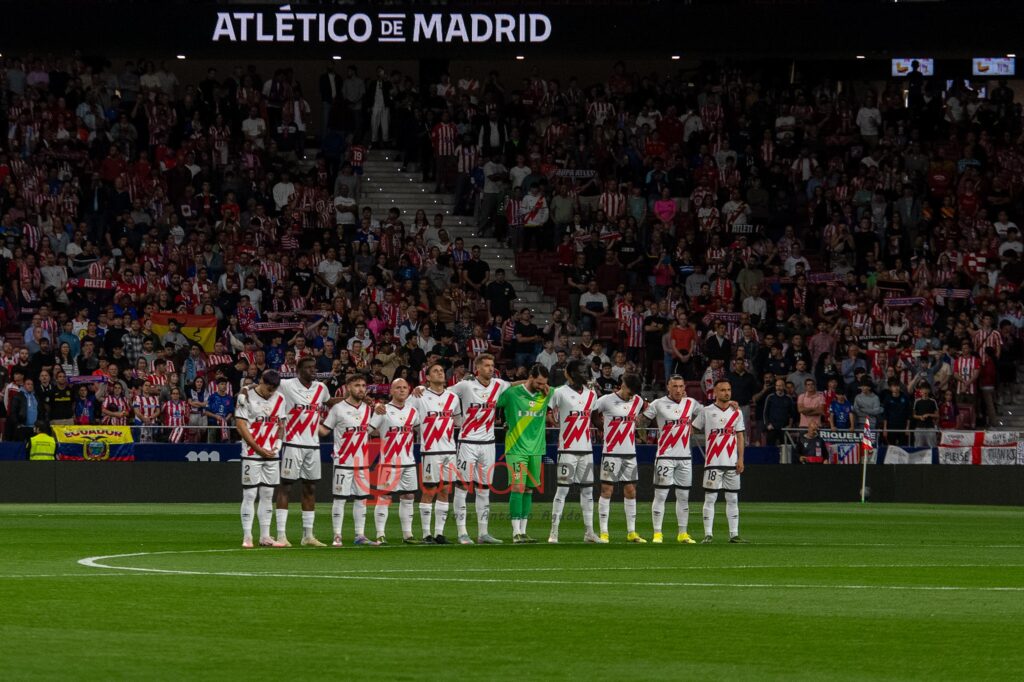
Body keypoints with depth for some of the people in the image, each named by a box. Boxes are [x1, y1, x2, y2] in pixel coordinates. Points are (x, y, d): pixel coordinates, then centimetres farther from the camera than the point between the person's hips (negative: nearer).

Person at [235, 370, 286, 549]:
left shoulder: (279, 399, 9)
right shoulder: (247, 398, -7)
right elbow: (241, 425, -10)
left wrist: (277, 446, -1)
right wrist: (259, 449, -12)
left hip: (272, 454, 5)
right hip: (252, 454, -5)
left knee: (268, 495, 8)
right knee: (249, 494, -5)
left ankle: (265, 536, 12)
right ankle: (247, 537, -4)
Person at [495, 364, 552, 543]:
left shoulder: (546, 394, 6)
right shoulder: (511, 393, -8)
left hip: (536, 449, 5)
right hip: (516, 449, -5)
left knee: (529, 489, 7)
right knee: (517, 488, -11)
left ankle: (523, 531, 12)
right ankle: (516, 532, -10)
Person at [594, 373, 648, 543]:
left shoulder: (638, 401, 7)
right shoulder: (606, 400, -8)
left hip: (630, 453, 5)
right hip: (611, 453, -5)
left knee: (631, 491, 7)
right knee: (607, 490, -4)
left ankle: (631, 532, 13)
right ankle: (603, 532, -2)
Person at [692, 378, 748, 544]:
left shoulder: (736, 413, 10)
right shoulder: (707, 411, 1)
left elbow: (740, 437, 10)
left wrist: (740, 459, 2)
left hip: (732, 463, 3)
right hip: (713, 462, -3)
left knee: (733, 499, 6)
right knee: (710, 498, -4)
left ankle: (734, 534, 10)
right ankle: (708, 534, -2)